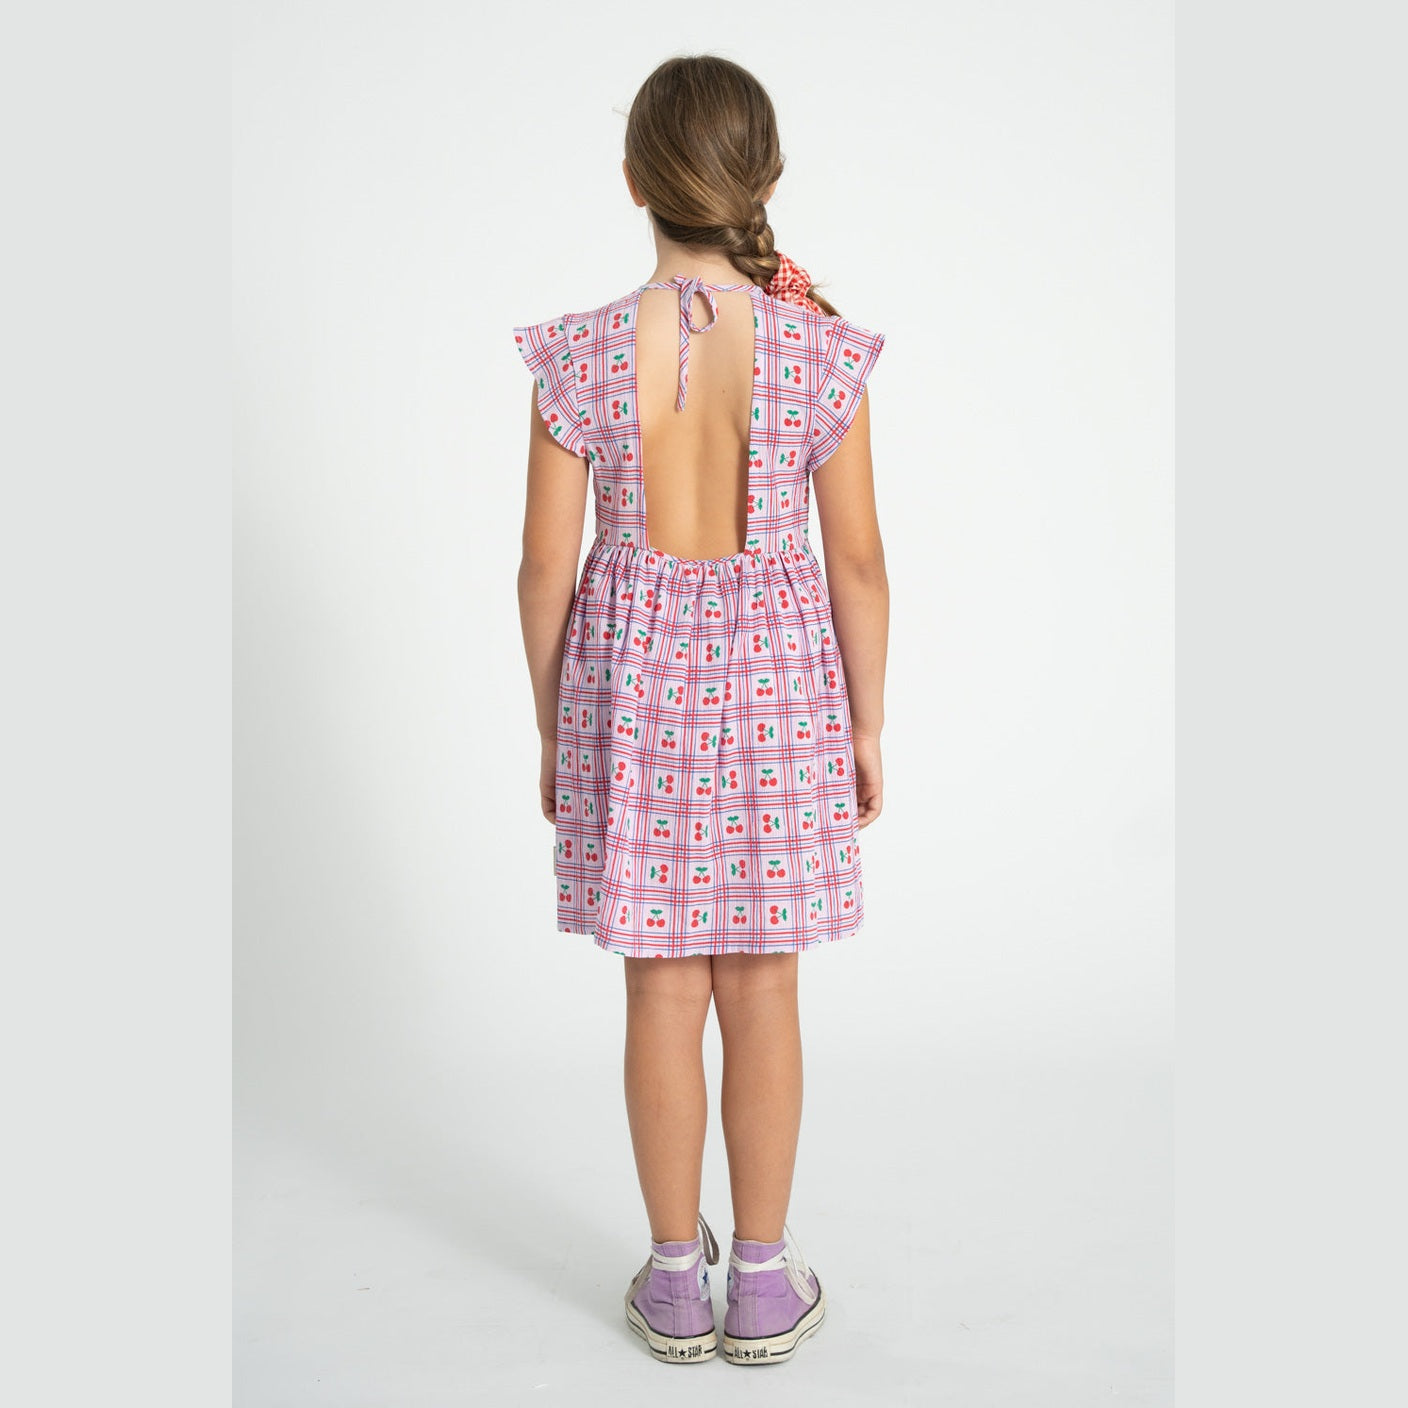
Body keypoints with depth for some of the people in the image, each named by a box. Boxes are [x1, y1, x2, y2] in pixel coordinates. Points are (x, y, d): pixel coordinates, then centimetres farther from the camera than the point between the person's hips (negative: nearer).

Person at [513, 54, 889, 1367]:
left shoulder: (580, 357, -10)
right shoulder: (821, 352, -10)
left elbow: (547, 567, -5)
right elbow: (858, 563, -5)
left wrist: (552, 730, 8)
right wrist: (867, 723, 8)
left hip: (631, 679, 0)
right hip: (777, 678, 0)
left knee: (662, 991, 12)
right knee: (762, 991, 12)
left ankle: (675, 1278, 26)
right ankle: (763, 1282, 25)